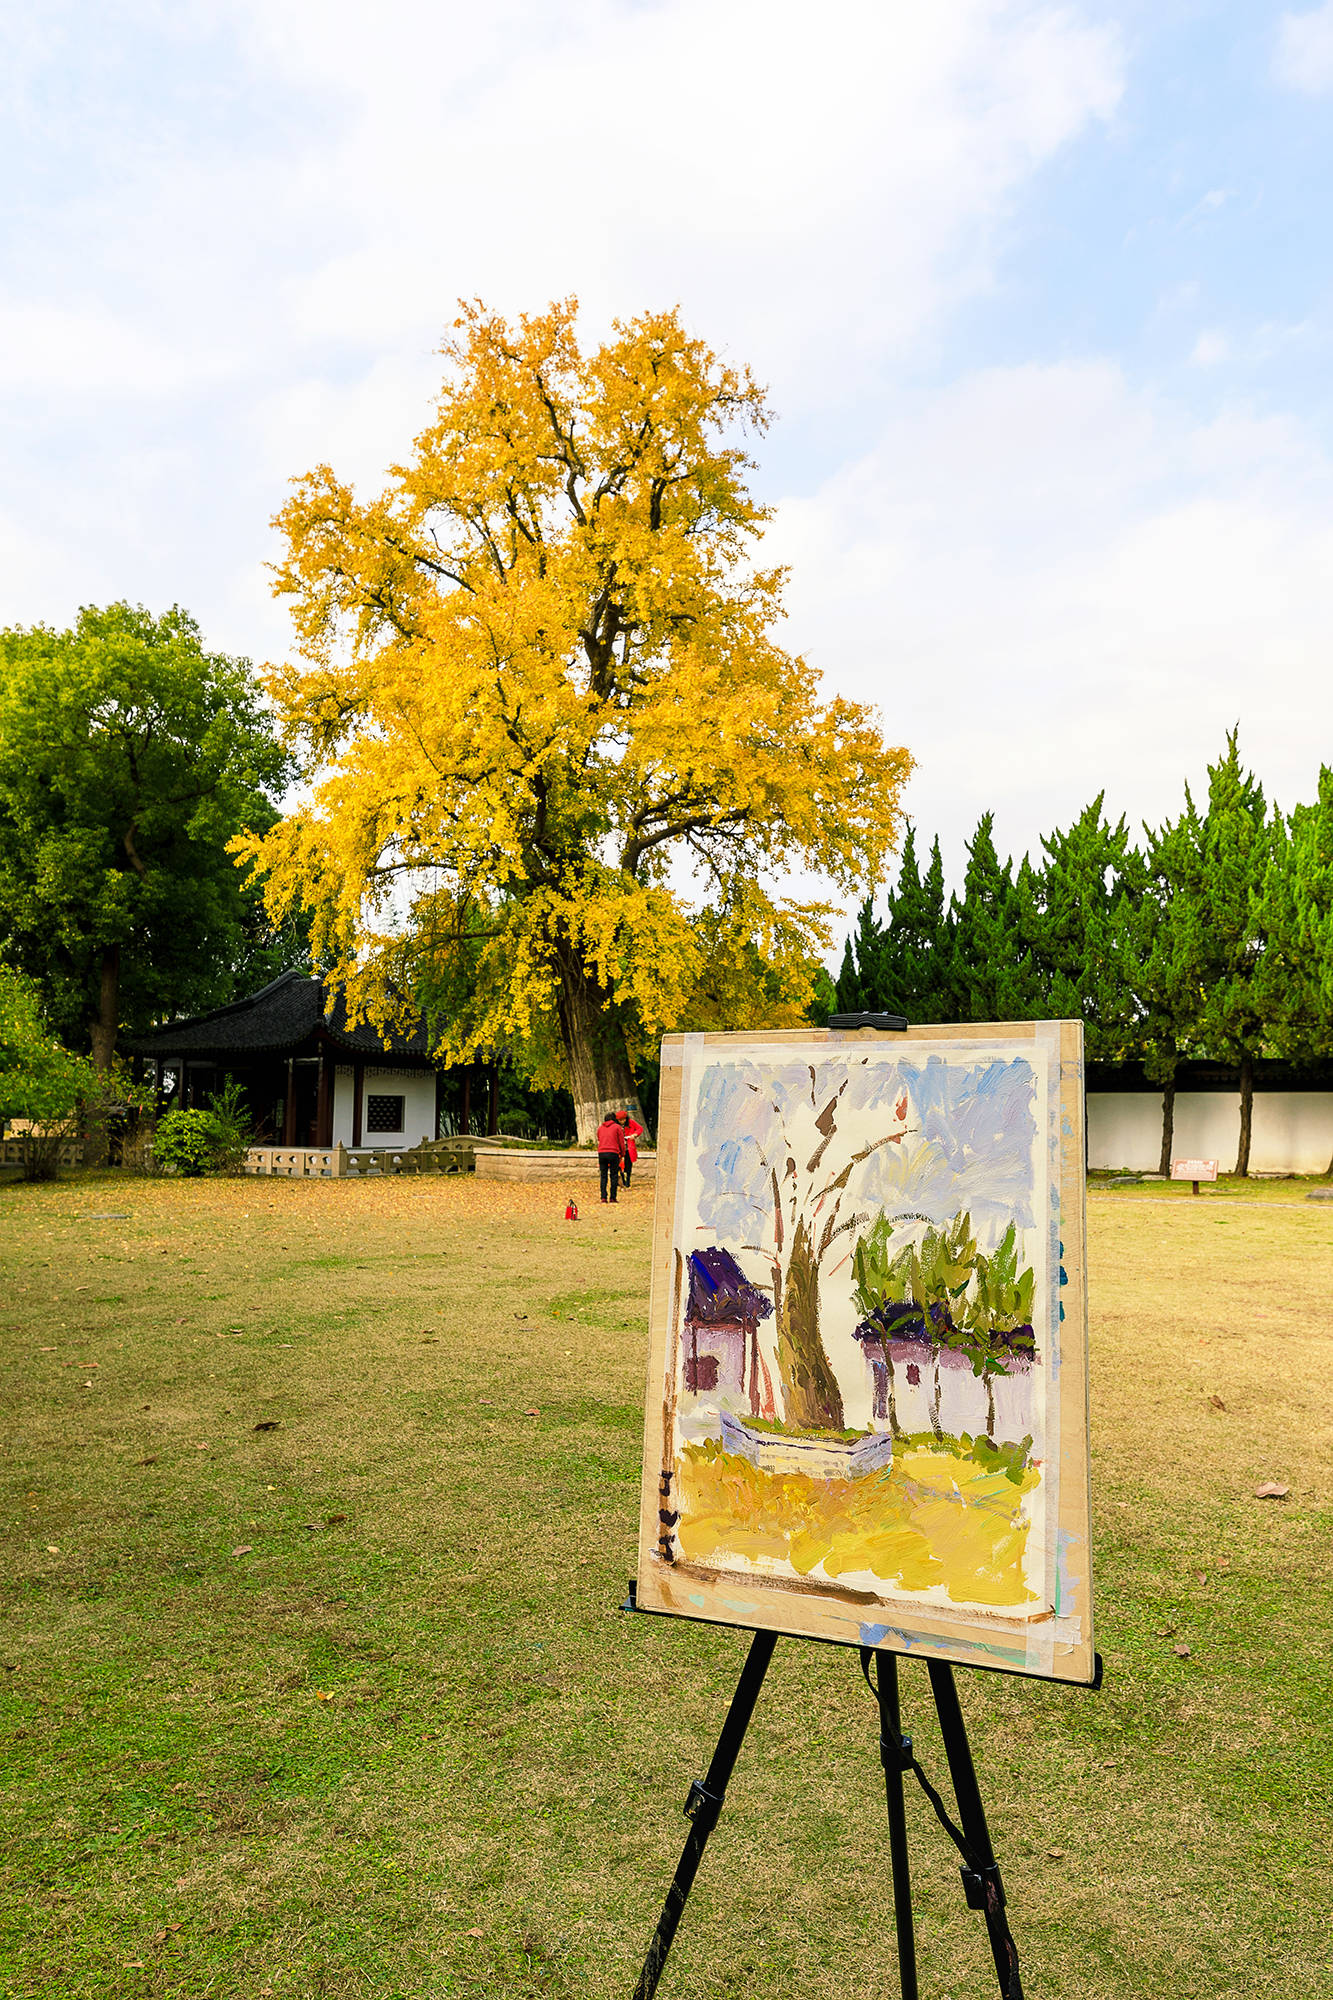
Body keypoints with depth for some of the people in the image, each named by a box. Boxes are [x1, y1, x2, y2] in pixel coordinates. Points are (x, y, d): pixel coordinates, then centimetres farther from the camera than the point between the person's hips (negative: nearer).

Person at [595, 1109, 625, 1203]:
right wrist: (622, 1155, 13)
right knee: (614, 1176, 4)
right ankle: (613, 1197, 1)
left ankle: (603, 1197, -2)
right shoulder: (617, 1127, 5)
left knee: (603, 1176, 7)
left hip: (601, 1153, 3)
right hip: (613, 1153, -3)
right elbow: (621, 1142, 4)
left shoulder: (600, 1128, 17)